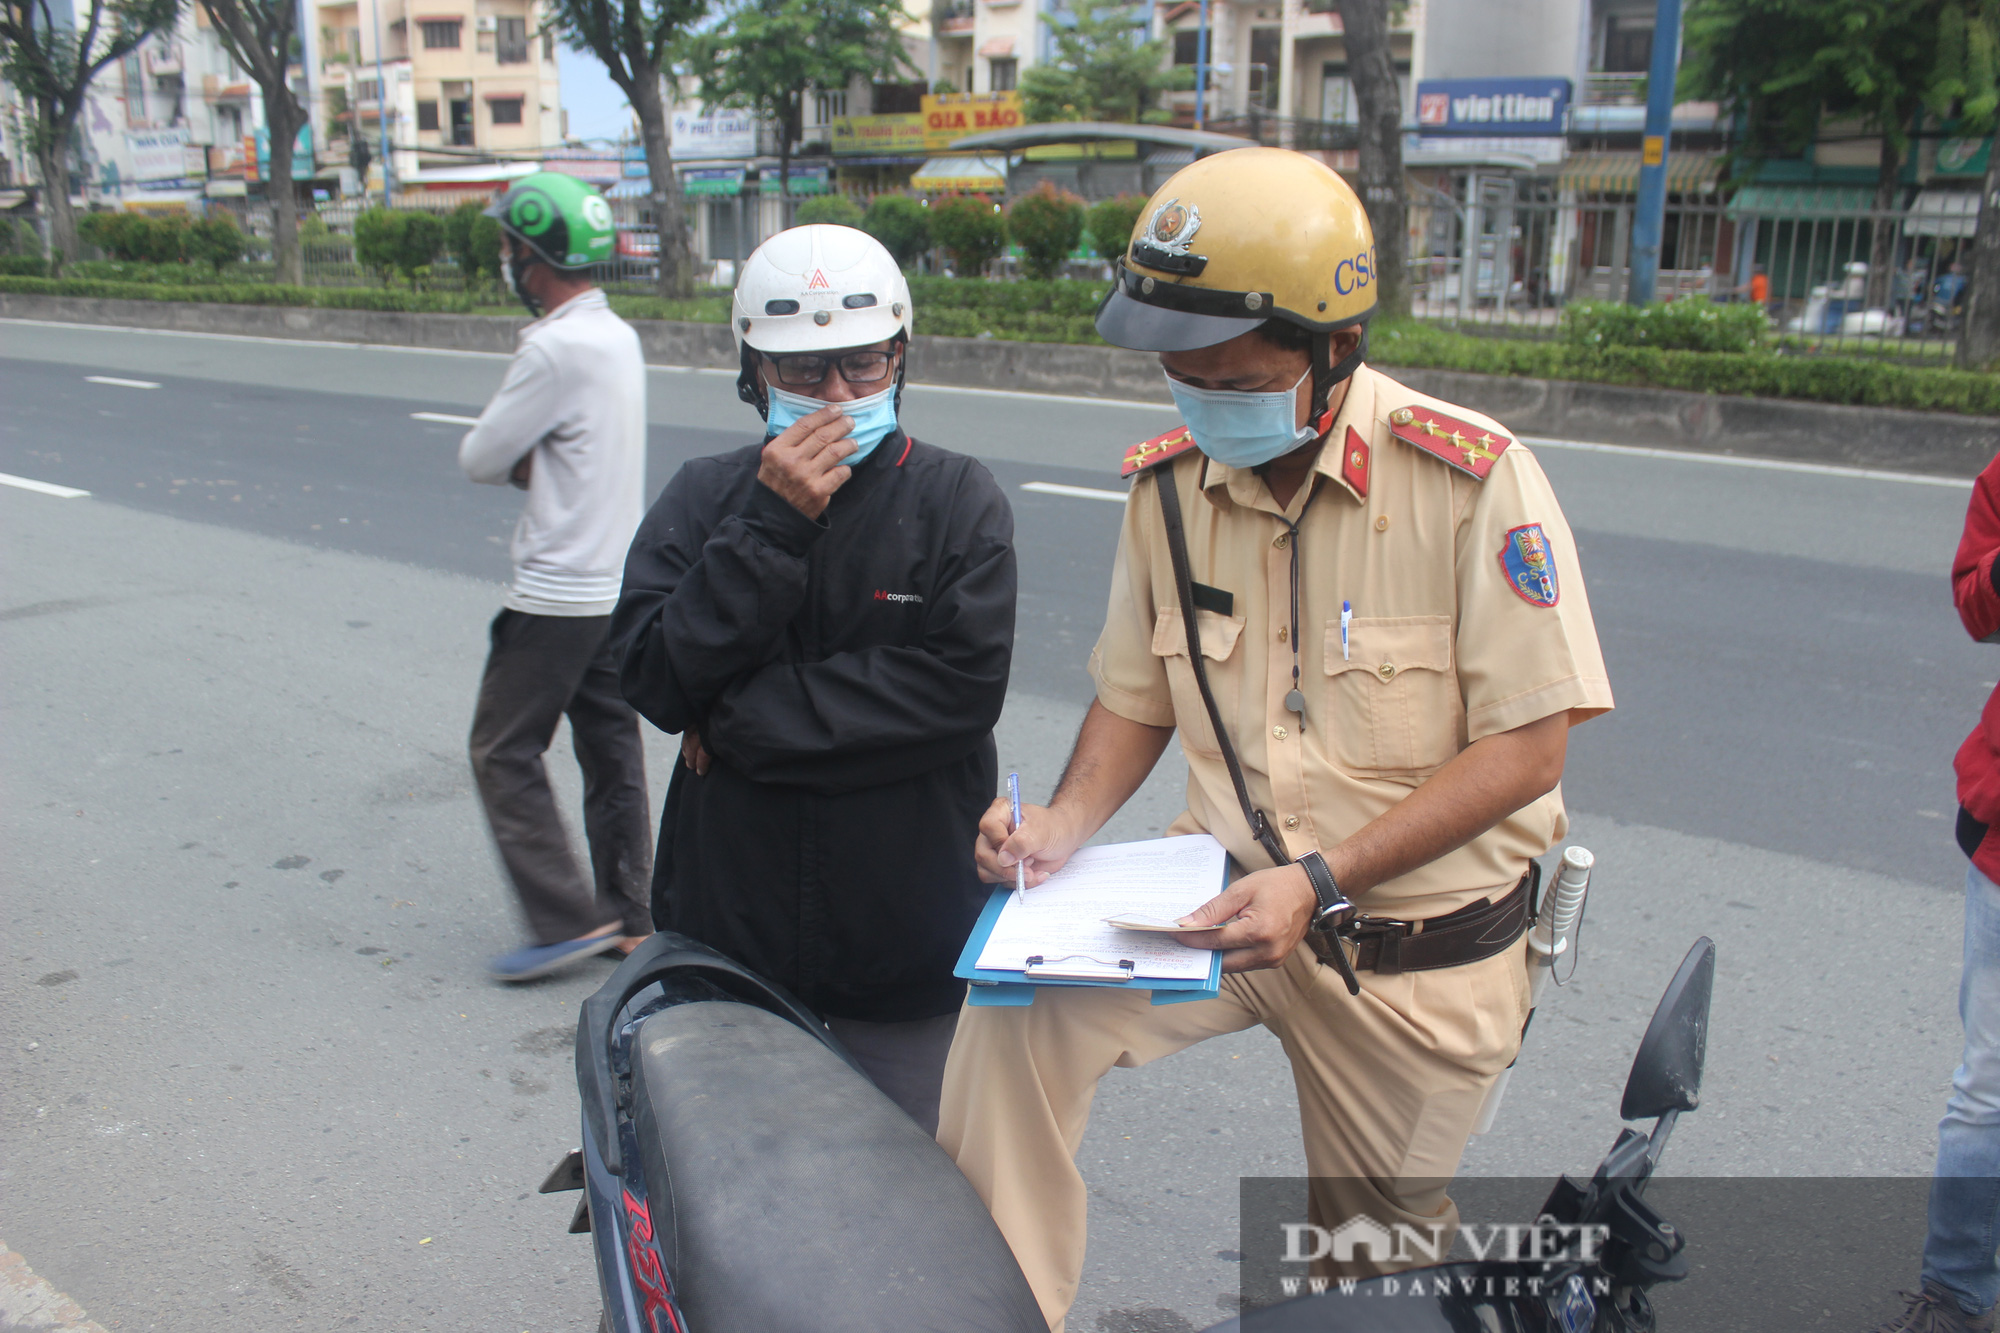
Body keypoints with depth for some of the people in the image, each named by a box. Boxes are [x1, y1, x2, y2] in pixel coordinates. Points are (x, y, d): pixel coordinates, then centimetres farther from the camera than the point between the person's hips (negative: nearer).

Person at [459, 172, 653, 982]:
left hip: (557, 596, -9)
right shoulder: (618, 336, 10)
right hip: (616, 586, 9)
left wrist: (516, 462, 6)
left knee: (504, 754, 2)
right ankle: (627, 917, 22)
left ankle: (567, 921, 3)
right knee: (610, 749, 13)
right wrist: (529, 464, -4)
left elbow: (480, 459, -13)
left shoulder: (555, 348, -20)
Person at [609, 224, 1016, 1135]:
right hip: (728, 923, 2)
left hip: (907, 931, -1)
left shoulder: (957, 502, -3)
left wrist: (742, 721, -15)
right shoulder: (705, 497, 2)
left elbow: (962, 684, -17)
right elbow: (655, 678, -9)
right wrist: (771, 525, -18)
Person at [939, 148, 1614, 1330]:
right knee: (1018, 1011, -22)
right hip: (1228, 883, 3)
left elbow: (1526, 748, -19)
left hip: (1416, 948, -3)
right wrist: (1066, 824, -12)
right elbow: (1137, 697, 8)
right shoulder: (1171, 483, -3)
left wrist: (1320, 880, -28)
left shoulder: (1472, 479, -18)